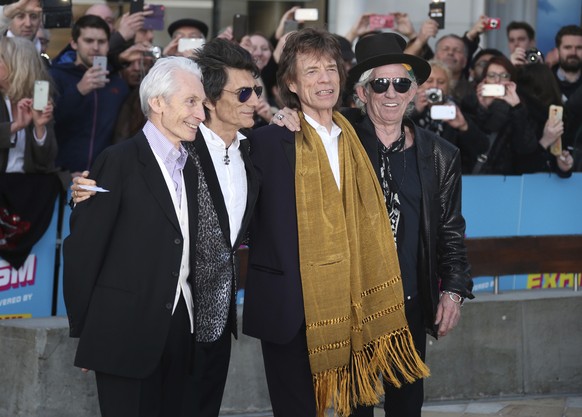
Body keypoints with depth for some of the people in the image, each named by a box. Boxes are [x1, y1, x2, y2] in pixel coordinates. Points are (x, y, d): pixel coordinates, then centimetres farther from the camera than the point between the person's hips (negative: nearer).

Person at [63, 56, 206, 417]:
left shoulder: (191, 168, 14)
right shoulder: (120, 162, -8)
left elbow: (190, 249, 15)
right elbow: (82, 248, -9)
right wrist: (84, 331, -7)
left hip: (181, 331, 6)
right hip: (127, 333, -6)